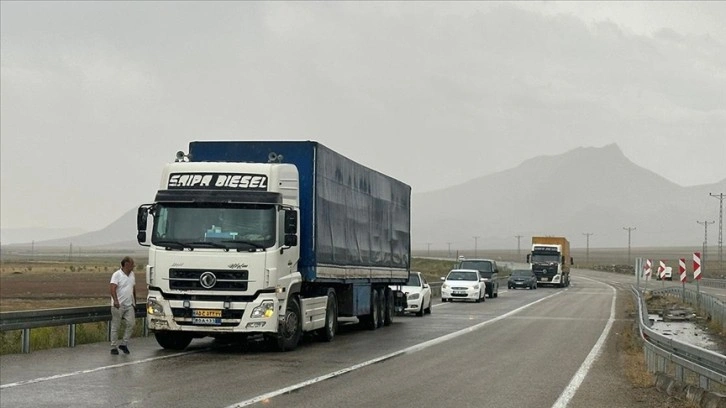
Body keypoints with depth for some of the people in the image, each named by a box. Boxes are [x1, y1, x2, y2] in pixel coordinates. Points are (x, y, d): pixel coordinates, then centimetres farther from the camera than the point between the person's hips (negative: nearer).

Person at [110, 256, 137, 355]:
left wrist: (134, 302, 23)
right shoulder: (117, 275, -9)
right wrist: (115, 300, -34)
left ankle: (124, 344, 5)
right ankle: (113, 347, 8)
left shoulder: (132, 275, 13)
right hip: (118, 305, -6)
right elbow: (113, 289, -20)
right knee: (115, 327, 1)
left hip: (129, 305, 6)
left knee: (131, 323, -7)